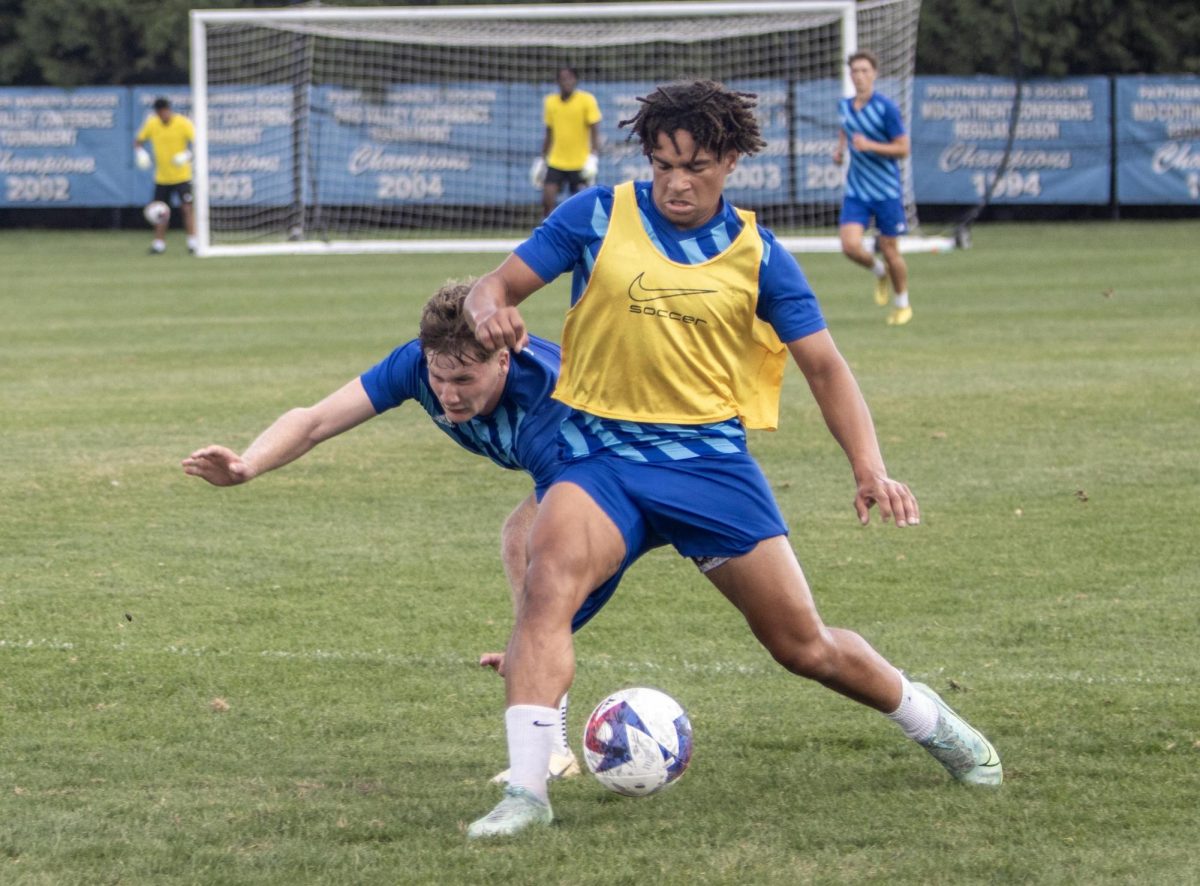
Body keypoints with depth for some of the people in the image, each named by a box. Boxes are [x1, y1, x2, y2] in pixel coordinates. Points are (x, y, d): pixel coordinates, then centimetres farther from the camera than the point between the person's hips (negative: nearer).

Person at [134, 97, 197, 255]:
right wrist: (140, 151, -11)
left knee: (187, 208, -11)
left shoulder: (183, 123, -11)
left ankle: (193, 242, -6)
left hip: (182, 175, -4)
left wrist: (188, 154, -35)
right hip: (162, 176, 4)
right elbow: (139, 140, 11)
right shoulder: (151, 124, 0)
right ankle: (159, 243, 16)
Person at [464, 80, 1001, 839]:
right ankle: (526, 789, -31)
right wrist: (490, 311, -25)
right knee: (548, 579, -30)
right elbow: (500, 284, 1)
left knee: (805, 645, 5)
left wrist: (870, 469, -13)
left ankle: (931, 722, 33)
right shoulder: (598, 217, -1)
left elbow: (824, 365, 1)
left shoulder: (758, 256, 0)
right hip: (602, 452, 0)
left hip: (710, 456, 0)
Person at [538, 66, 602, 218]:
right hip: (555, 162, 3)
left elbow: (595, 132, -6)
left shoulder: (587, 100, -5)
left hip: (581, 164, -3)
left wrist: (593, 158, -17)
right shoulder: (550, 102, 6)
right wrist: (542, 160, 14)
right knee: (548, 199, -9)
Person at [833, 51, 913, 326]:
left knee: (890, 251, 4)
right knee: (850, 246, -12)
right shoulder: (844, 106, 4)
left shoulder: (886, 107, -12)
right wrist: (840, 149, 5)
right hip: (856, 190, 4)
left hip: (887, 191, -4)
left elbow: (903, 148, -11)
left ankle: (902, 303, 27)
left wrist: (869, 146, -23)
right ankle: (878, 270, 21)